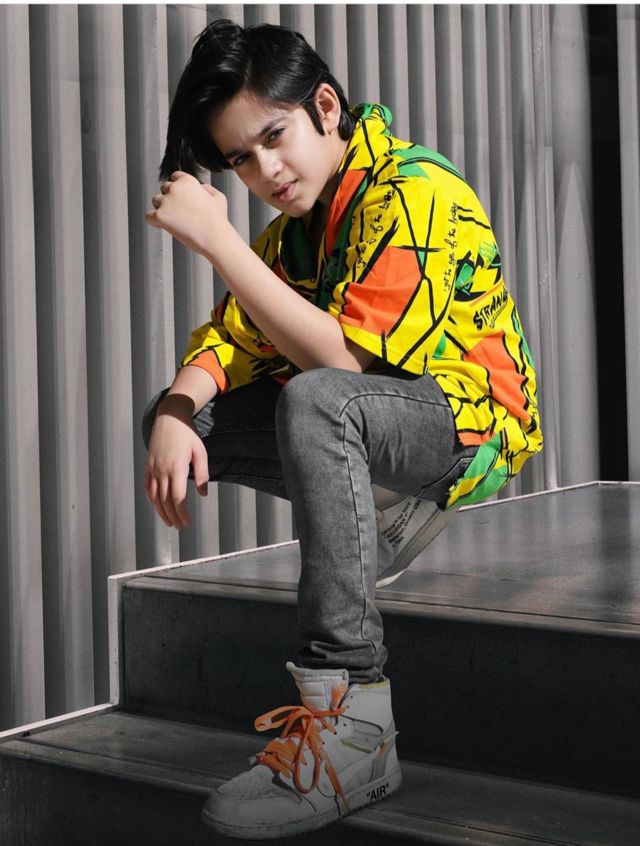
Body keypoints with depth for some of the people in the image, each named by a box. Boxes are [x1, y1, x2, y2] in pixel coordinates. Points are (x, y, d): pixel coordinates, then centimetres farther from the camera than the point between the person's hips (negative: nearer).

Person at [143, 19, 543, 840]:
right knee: (177, 415, -2)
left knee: (314, 400, -38)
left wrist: (217, 237, -27)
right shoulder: (295, 223, 9)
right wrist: (176, 417, -19)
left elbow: (341, 359, -26)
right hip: (360, 433, 8)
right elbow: (227, 337, 2)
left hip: (476, 430, -8)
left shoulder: (418, 192, -17)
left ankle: (353, 726, -40)